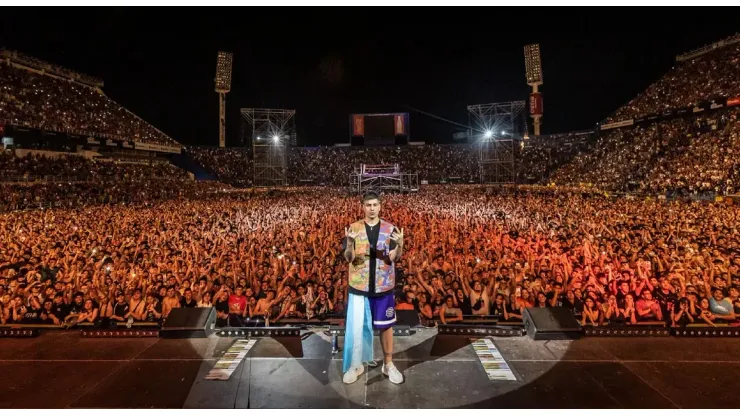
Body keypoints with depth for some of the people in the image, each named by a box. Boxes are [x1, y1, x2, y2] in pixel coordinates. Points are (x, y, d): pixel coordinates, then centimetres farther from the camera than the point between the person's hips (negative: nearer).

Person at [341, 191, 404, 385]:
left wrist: (400, 244, -28)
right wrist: (350, 243, -28)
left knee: (386, 326, 13)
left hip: (383, 286, 0)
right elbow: (348, 258, -8)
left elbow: (395, 258, -8)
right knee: (356, 326, 7)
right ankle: (355, 365, 27)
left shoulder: (389, 228, -4)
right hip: (359, 286, 0)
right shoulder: (353, 228, -3)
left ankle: (388, 364, 30)